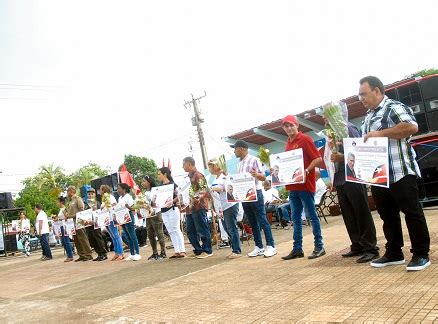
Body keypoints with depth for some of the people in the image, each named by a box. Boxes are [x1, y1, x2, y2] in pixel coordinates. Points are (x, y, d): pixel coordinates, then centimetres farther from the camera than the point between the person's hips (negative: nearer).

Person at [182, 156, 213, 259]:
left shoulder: (198, 175, -8)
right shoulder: (189, 177, 20)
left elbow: (204, 189, -17)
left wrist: (198, 198, -32)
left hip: (198, 207, -10)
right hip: (189, 208, 10)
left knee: (202, 230, -3)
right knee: (191, 231, 11)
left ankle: (207, 251, 6)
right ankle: (198, 250, 20)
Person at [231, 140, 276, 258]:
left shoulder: (254, 160, -6)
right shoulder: (239, 164, 14)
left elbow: (263, 177, -10)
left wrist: (256, 174, -29)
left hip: (255, 194, -7)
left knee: (262, 221, -4)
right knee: (252, 223, 9)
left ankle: (270, 246, 1)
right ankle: (259, 247, 16)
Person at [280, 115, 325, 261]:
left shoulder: (305, 139, -6)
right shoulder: (288, 144, 15)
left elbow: (318, 159, -12)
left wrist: (306, 171, -24)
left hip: (305, 184, -8)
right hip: (292, 186, 8)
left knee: (311, 215, -1)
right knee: (296, 217, 9)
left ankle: (319, 246, 8)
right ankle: (297, 248, 16)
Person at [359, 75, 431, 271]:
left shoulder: (394, 107, -7)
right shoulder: (368, 116, 20)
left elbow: (412, 126, -24)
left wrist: (381, 133, -21)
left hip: (400, 173, -9)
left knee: (412, 213, 1)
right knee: (388, 216, 13)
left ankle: (421, 254, 10)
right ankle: (394, 254, 23)